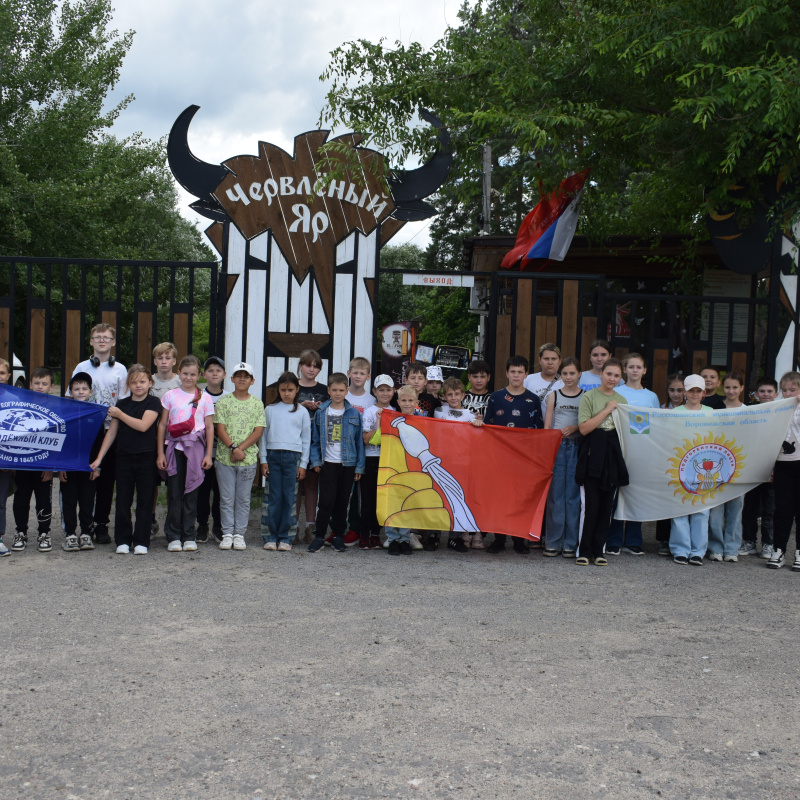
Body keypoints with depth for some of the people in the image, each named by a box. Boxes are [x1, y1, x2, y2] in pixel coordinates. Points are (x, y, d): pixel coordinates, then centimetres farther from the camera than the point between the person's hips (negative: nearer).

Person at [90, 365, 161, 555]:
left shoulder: (154, 403, -2)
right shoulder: (122, 404, 8)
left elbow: (143, 425, -17)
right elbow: (112, 432, 10)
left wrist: (120, 414, -10)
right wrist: (99, 458, 7)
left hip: (146, 457, -3)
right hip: (124, 457, 3)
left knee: (144, 500, 2)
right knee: (123, 500, 4)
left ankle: (141, 541, 9)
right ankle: (123, 541, 13)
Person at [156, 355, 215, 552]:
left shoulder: (205, 398, 6)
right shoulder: (170, 396, 7)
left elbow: (209, 427, 7)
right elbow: (162, 425, 8)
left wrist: (208, 454, 1)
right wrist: (160, 453, 3)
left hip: (196, 448, 0)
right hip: (174, 447, 0)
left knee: (191, 493, 2)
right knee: (174, 493, -1)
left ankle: (189, 536, 10)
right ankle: (173, 536, 7)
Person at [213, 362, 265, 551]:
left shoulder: (257, 404, 6)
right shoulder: (223, 401, 5)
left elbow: (258, 431, -1)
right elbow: (220, 429, -2)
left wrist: (240, 448, -12)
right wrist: (233, 448, -16)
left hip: (248, 458, 0)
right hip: (225, 457, 0)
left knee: (243, 498, 5)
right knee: (226, 498, 3)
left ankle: (239, 534, 12)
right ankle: (227, 534, 11)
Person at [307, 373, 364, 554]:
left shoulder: (354, 414, 3)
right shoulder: (321, 413, 5)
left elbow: (359, 440, 5)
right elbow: (315, 439, 10)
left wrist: (359, 466, 1)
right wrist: (315, 460, 0)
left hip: (348, 464, 0)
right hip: (328, 464, 0)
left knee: (342, 502, 7)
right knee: (326, 501, -7)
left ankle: (338, 536, 18)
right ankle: (319, 536, 3)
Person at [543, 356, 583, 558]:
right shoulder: (554, 396, 9)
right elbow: (547, 425, 7)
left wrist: (575, 428, -12)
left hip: (577, 447, 0)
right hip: (556, 445, 0)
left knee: (573, 494, 0)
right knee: (555, 494, 0)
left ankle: (571, 543, 6)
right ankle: (553, 542, 5)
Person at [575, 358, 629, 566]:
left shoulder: (622, 401, 15)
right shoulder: (589, 397, 1)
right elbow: (584, 428, -10)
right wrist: (607, 411, -10)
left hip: (613, 455, 5)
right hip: (592, 455, -4)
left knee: (607, 506, 5)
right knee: (590, 505, -8)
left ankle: (599, 550, 11)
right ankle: (584, 550, 0)